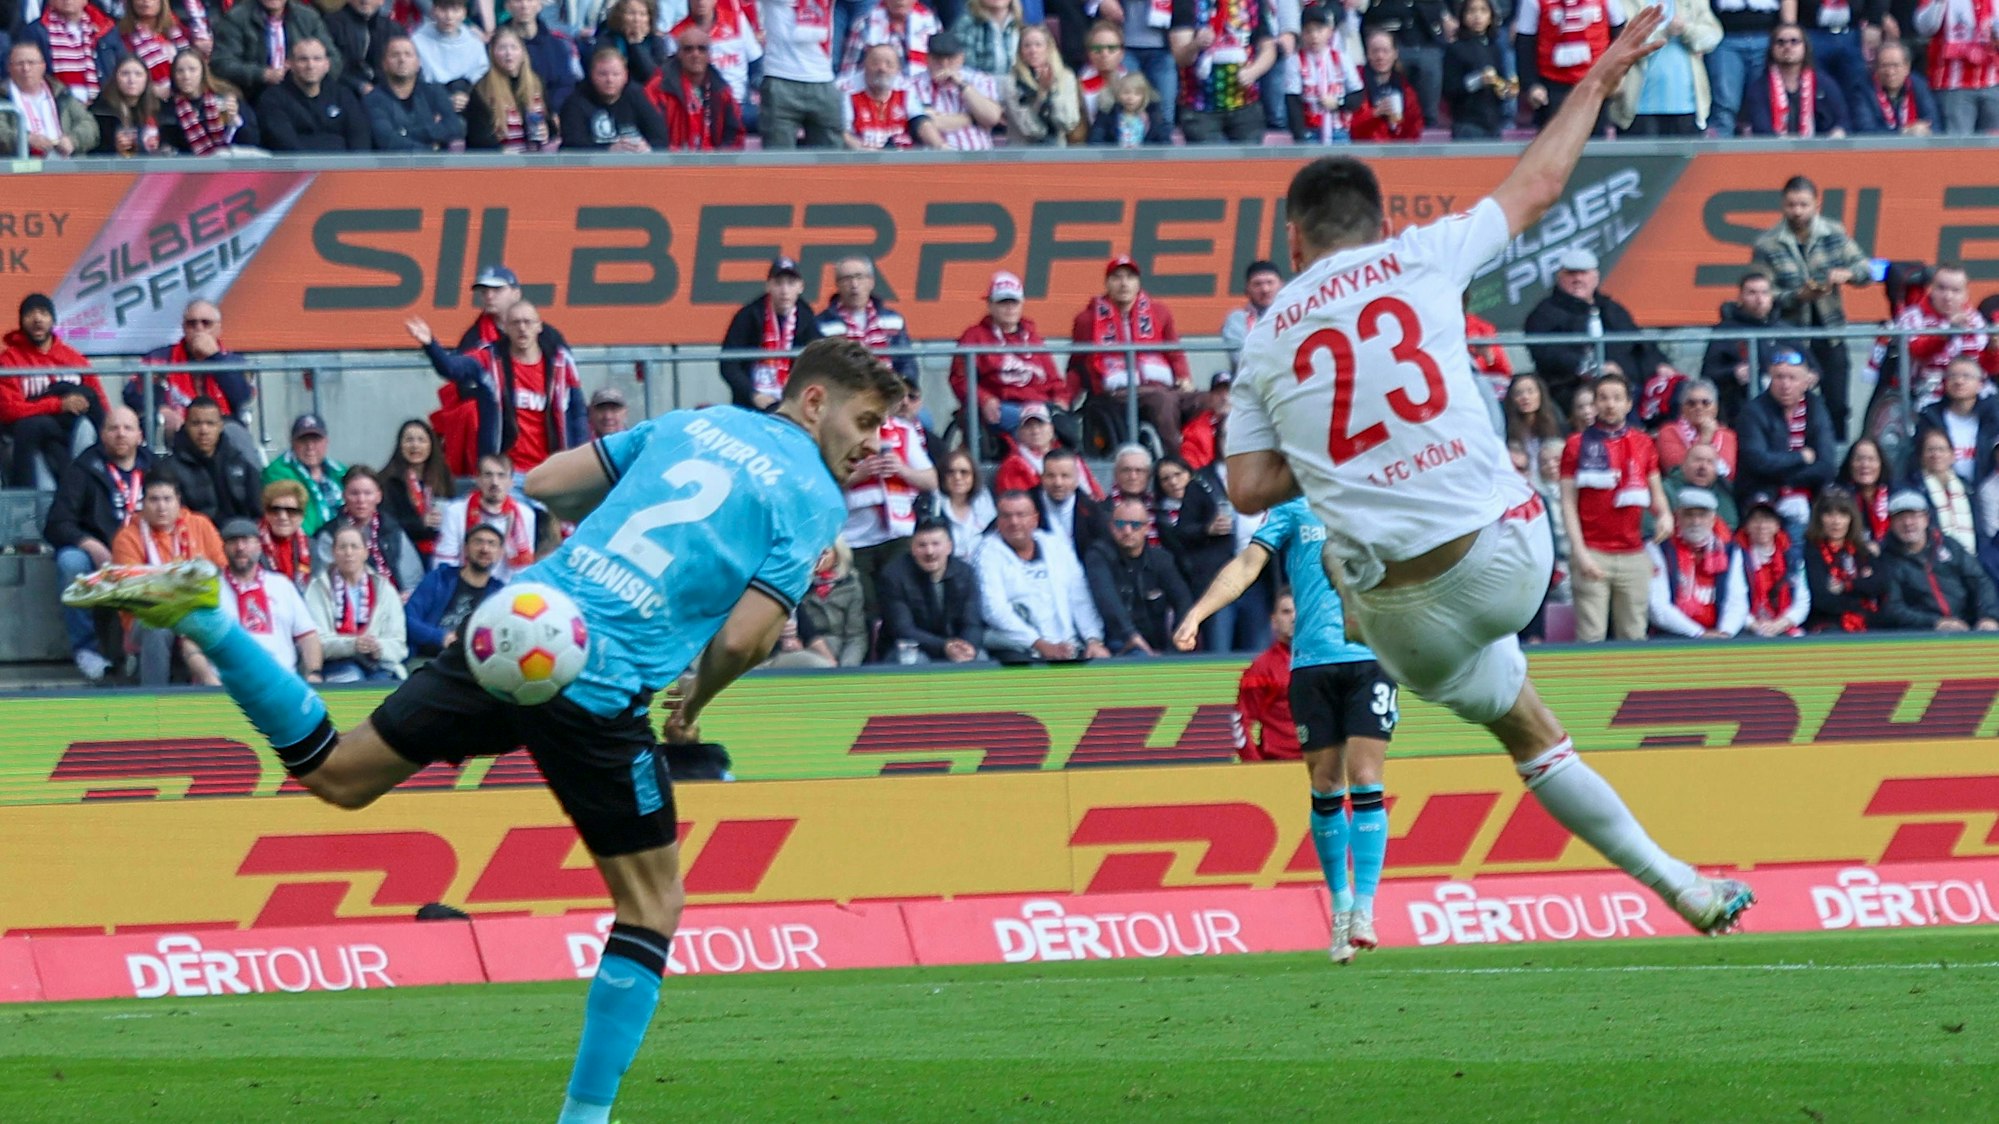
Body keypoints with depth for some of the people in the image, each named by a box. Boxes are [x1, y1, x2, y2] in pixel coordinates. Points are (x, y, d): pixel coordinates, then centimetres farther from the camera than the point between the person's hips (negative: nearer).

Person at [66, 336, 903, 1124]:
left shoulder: (691, 424, 19)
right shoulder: (813, 498, 0)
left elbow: (541, 485, 20)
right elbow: (742, 638, -9)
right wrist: (692, 707, 10)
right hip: (598, 691, -6)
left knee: (332, 774, 17)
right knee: (653, 905, 9)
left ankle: (198, 612, 0)